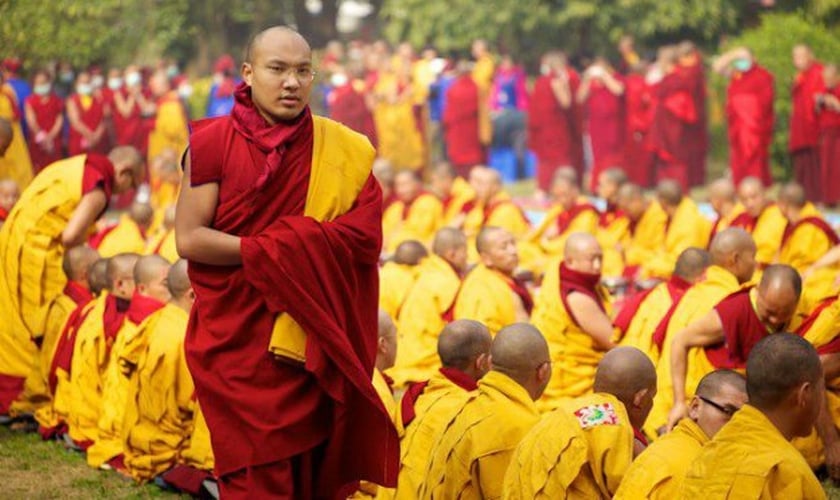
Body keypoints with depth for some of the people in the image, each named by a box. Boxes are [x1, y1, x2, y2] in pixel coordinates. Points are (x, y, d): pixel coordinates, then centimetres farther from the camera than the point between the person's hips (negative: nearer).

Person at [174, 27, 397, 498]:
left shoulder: (343, 152, 4)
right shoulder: (213, 143, -1)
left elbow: (364, 238, -4)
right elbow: (189, 238, -6)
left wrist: (271, 247, -14)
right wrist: (264, 251, -13)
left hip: (309, 343, 2)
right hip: (236, 344, -2)